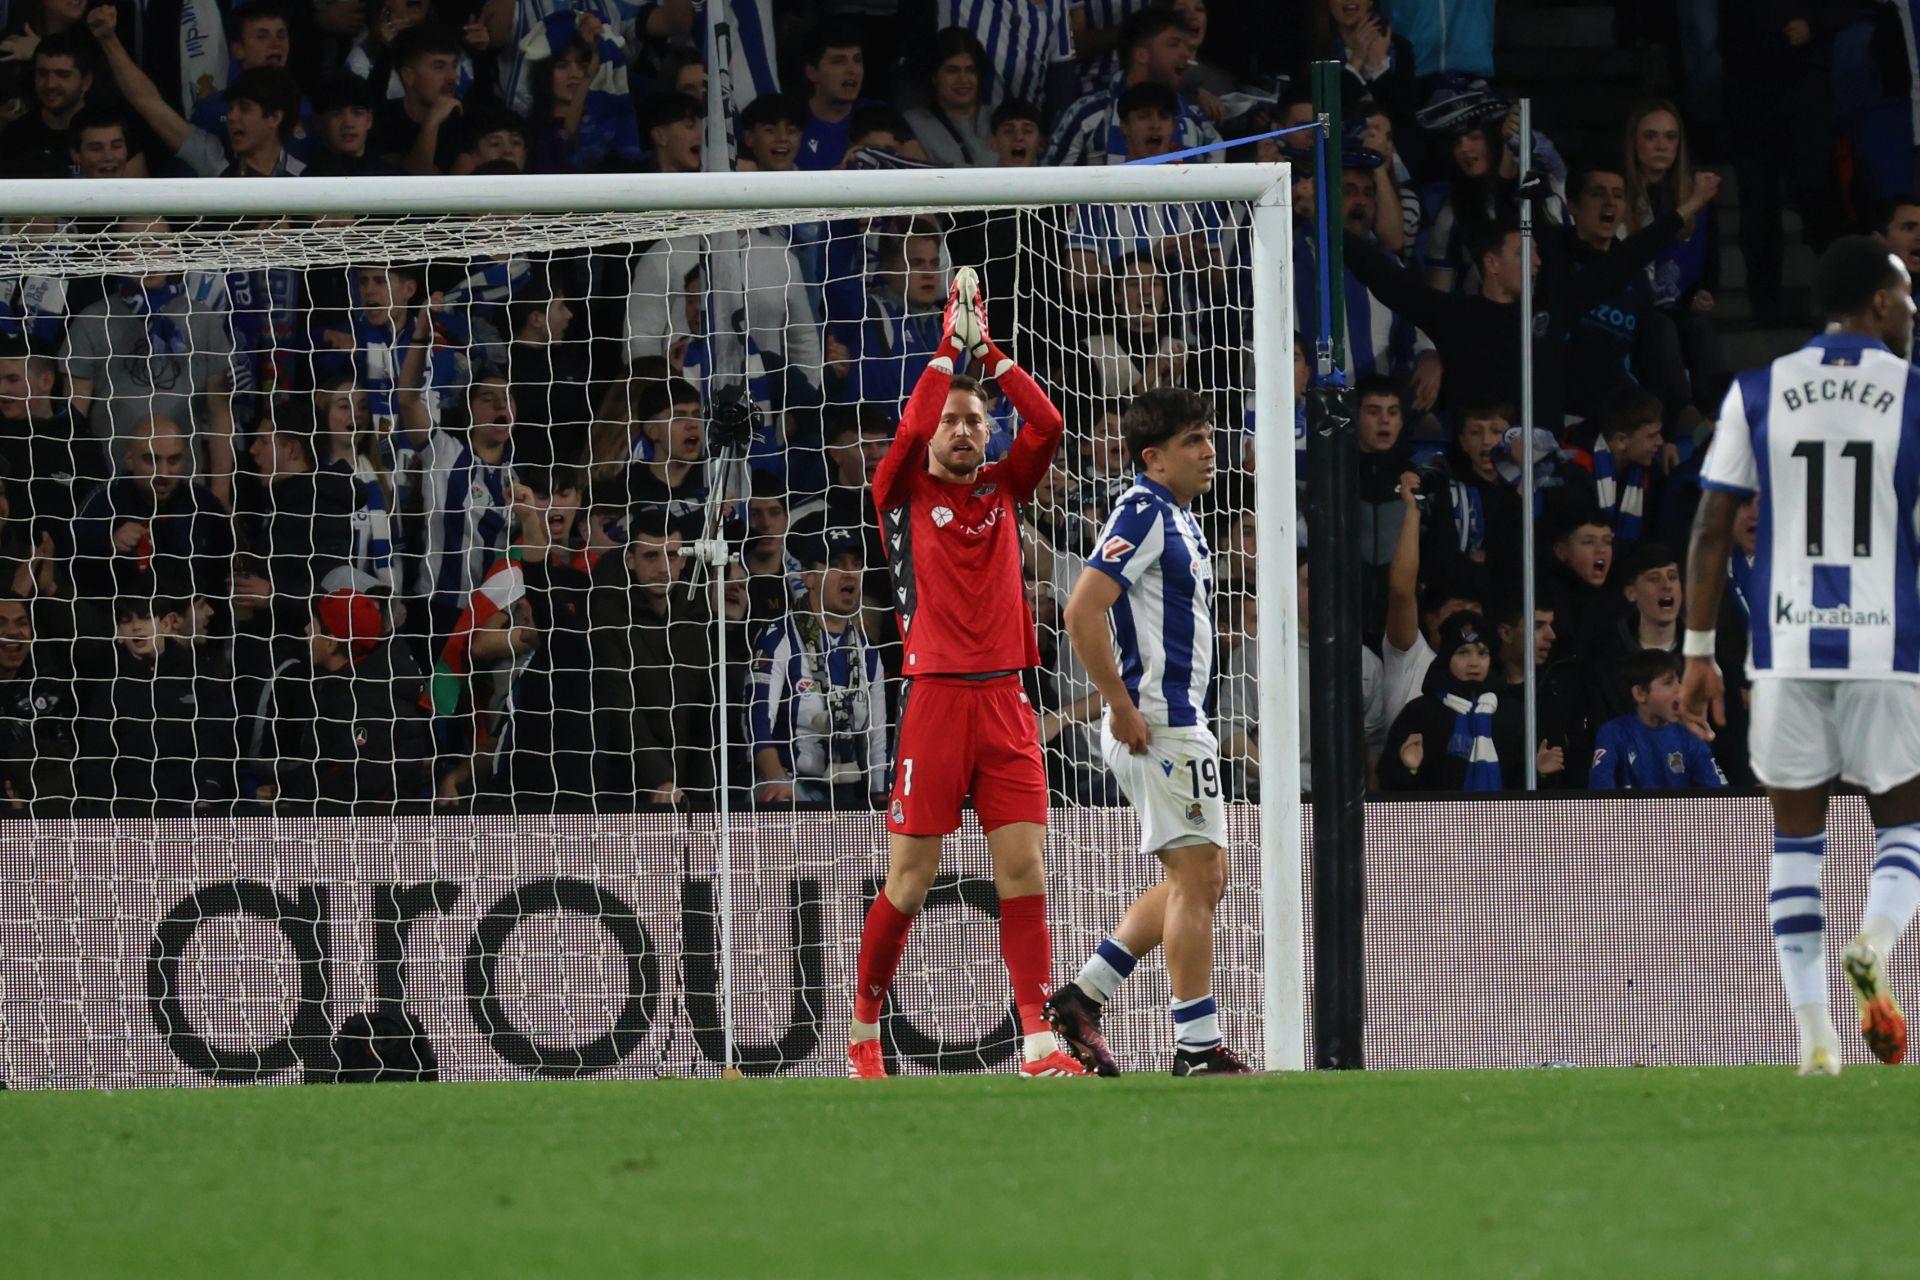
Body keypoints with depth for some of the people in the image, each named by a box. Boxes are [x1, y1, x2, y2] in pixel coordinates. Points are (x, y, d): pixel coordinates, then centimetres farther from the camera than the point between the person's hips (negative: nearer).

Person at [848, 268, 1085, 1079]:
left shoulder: (1003, 489, 15)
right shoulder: (903, 493, 5)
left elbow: (1047, 425, 1)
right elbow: (913, 425, -12)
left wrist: (989, 352, 2)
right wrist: (951, 344, -7)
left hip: (1006, 700, 3)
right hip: (936, 699, -3)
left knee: (1024, 869, -6)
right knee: (909, 883, -2)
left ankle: (1039, 1042, -9)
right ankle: (862, 1034, 13)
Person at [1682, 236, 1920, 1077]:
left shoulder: (1756, 394, 5)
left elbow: (1712, 529, 3)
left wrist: (1698, 653, 9)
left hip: (1786, 650, 2)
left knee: (1796, 841, 10)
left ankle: (1815, 1039, 1)